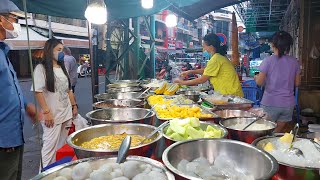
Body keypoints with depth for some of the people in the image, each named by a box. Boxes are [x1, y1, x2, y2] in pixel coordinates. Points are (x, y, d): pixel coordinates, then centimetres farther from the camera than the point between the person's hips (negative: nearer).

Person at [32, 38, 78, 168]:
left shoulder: (62, 68, 13)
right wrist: (46, 112, -19)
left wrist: (74, 106, 14)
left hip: (66, 113, 7)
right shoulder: (41, 68, -8)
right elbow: (38, 91, -14)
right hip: (52, 114, -6)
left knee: (62, 145, 14)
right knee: (51, 145, 0)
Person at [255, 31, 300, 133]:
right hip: (288, 104, 4)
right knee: (279, 133, 16)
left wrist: (256, 77, 11)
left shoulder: (268, 61, -10)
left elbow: (259, 82, -11)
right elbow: (297, 83, 7)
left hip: (270, 103, -4)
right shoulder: (294, 62, 1)